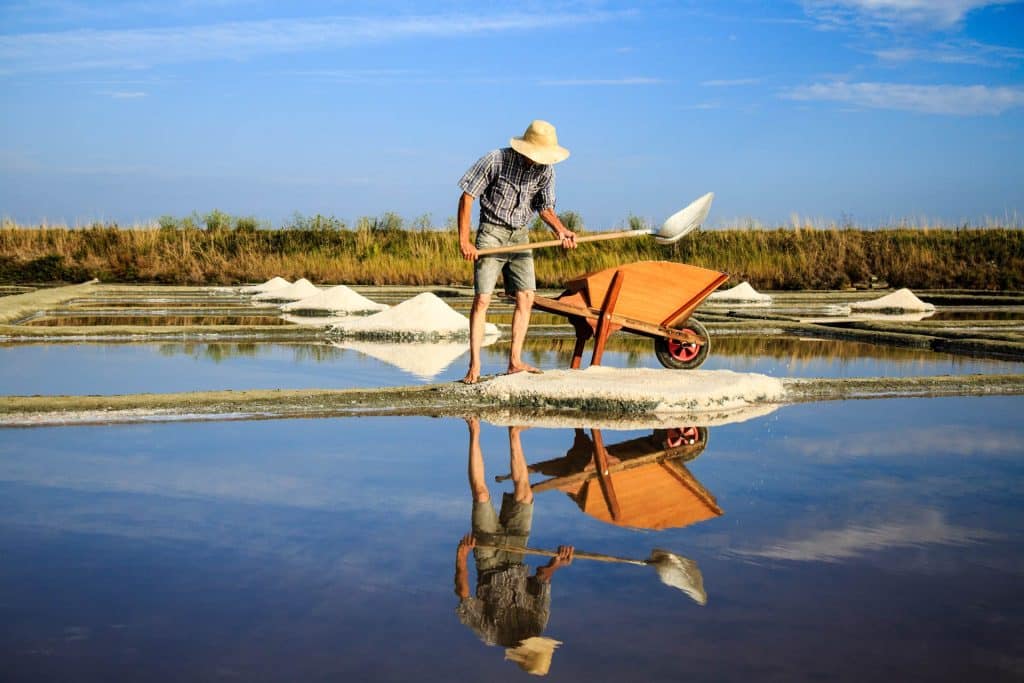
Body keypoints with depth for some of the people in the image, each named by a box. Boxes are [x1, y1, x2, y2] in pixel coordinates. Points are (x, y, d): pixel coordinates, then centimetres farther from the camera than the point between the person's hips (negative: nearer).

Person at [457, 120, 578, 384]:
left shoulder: (545, 170, -3)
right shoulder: (494, 160, -16)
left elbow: (545, 208, 7)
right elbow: (467, 196, -11)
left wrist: (560, 230, -14)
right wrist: (464, 241, -15)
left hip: (520, 236, 5)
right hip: (491, 232, -5)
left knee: (526, 298, -3)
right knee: (482, 298, -9)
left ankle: (515, 361, 4)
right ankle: (474, 366, -6)